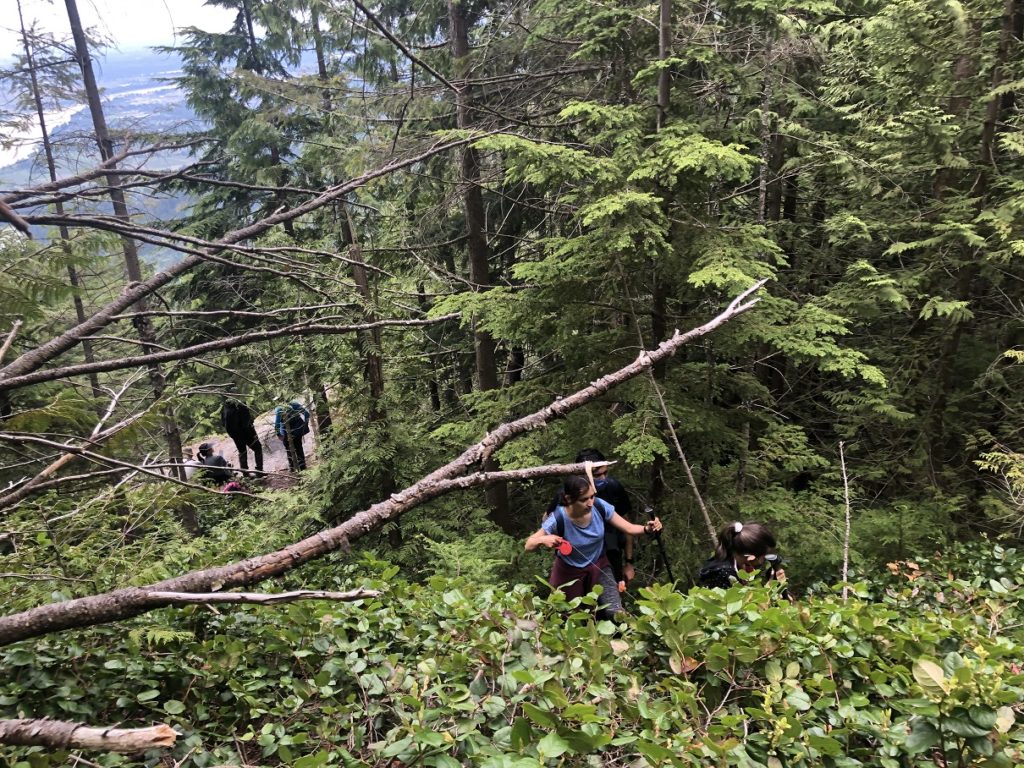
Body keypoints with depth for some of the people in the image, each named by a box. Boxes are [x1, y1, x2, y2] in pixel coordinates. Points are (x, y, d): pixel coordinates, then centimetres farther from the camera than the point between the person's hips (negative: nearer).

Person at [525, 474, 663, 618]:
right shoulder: (558, 519, -32)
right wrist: (542, 540, -44)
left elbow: (629, 528, -15)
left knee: (617, 613, -10)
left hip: (598, 566, 2)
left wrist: (647, 528, -36)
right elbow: (528, 546, -22)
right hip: (569, 571, -2)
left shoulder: (600, 507, -25)